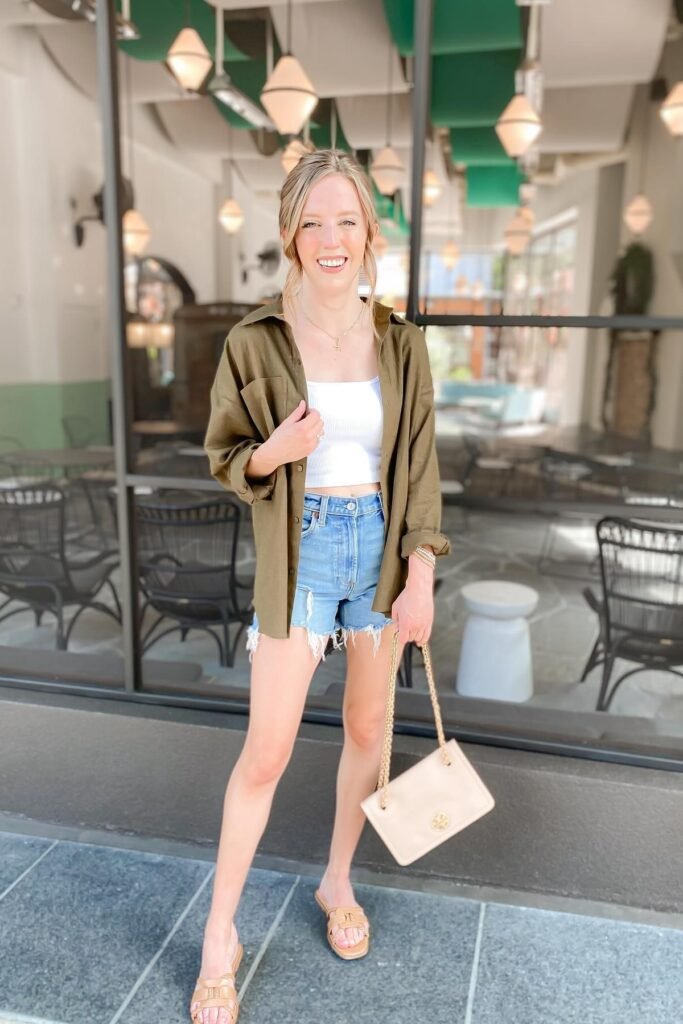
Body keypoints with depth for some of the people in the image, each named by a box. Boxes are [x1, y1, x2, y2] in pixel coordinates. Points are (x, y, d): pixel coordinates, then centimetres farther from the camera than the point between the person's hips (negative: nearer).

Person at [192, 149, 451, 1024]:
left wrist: (421, 577, -6)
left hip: (381, 547, 3)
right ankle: (220, 934, 22)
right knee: (267, 750, 1)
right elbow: (224, 456, 0)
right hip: (299, 554, -2)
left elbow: (419, 467, -1)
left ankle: (339, 881, 40)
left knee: (367, 727, 15)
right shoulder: (255, 342, -7)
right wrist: (273, 452, -22)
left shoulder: (400, 344, -1)